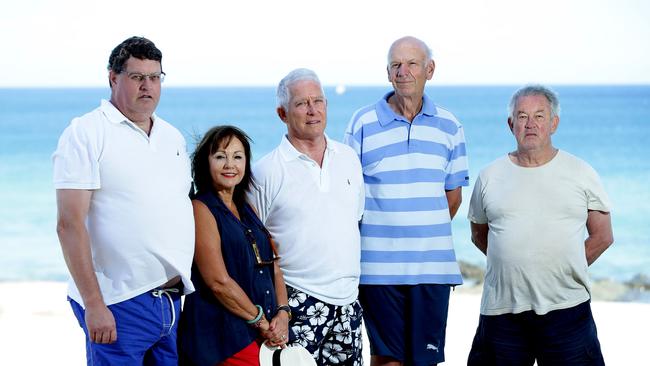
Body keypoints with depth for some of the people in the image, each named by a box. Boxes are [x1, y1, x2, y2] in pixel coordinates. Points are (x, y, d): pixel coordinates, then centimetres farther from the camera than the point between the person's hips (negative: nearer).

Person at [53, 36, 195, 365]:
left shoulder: (174, 138, 15)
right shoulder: (86, 133, -5)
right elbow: (69, 224, -12)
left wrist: (193, 288, 13)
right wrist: (93, 304, -18)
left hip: (176, 301, 6)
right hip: (119, 306, -6)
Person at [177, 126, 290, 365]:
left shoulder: (247, 211, 18)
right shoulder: (200, 209, -7)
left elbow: (273, 267, 17)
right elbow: (219, 282, -14)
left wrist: (282, 313, -1)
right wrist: (262, 322, -9)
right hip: (224, 337, -7)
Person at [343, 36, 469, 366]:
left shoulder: (449, 127, 7)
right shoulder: (362, 123, 0)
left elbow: (453, 195, 14)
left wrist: (426, 233, 10)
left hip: (433, 264, 2)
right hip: (379, 263, -2)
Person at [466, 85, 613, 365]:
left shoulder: (581, 173, 5)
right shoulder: (489, 176, 9)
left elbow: (602, 236, 10)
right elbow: (479, 234, 19)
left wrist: (563, 270, 5)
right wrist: (512, 266, 9)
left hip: (566, 307, -1)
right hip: (501, 310, 2)